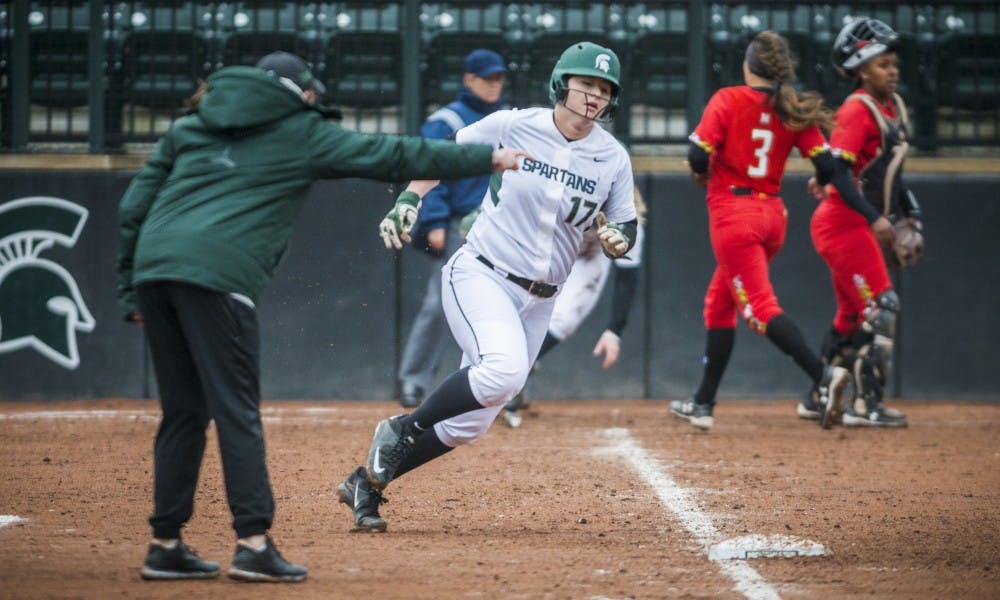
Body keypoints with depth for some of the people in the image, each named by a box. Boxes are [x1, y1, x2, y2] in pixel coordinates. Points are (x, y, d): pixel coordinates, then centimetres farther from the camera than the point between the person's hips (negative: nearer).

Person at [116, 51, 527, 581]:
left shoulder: (189, 127, 25)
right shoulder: (303, 135, 12)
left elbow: (134, 206, 18)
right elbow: (393, 157, 15)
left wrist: (130, 292, 20)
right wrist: (490, 158, 22)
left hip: (153, 267, 6)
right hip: (215, 275, -6)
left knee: (182, 413, 13)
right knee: (236, 412, -4)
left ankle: (165, 547, 12)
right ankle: (253, 545, -11)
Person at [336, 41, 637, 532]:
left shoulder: (613, 159, -1)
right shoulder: (512, 127, -9)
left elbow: (624, 231, 7)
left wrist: (615, 240, -16)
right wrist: (407, 202, -10)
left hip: (537, 301, 5)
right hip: (479, 275, -5)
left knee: (469, 423, 3)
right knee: (503, 369, -33)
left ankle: (367, 483, 19)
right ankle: (402, 431, -11)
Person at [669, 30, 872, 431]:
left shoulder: (728, 100, -8)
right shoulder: (793, 111, 6)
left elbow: (698, 156, -15)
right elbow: (829, 168, -2)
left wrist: (702, 174, 9)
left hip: (733, 211, -6)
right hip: (772, 214, 6)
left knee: (760, 308, -11)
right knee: (719, 303, 18)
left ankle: (822, 375, -31)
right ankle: (703, 403, 23)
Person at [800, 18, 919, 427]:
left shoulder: (894, 108, 12)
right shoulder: (857, 110, -16)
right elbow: (838, 170, -24)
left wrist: (910, 213, 17)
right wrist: (874, 216, -30)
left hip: (861, 225, 10)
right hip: (843, 222, -10)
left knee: (852, 315, 15)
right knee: (881, 306, -13)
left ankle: (817, 400, 24)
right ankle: (866, 405, -12)